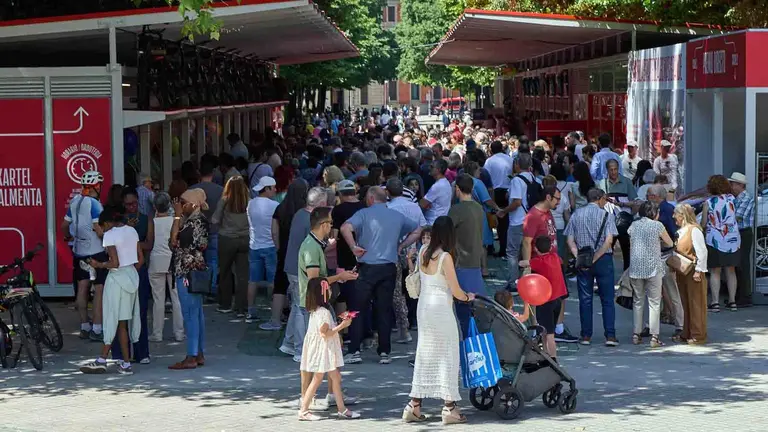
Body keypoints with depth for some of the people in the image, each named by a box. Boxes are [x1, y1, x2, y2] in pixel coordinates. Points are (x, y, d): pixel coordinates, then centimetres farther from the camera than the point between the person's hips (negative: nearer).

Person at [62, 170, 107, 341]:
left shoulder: (74, 202, 6)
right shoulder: (94, 204, -15)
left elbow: (64, 226, 15)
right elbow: (99, 230, -23)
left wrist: (69, 236, 33)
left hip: (79, 252, 7)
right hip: (96, 252, -7)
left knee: (82, 289, 11)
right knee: (99, 290, -4)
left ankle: (84, 327, 18)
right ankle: (96, 330, -6)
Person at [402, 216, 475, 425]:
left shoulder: (423, 252, 3)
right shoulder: (445, 257, -15)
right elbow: (456, 291, -12)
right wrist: (468, 297, 7)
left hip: (423, 307, 7)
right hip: (441, 308, -7)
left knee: (424, 355, 13)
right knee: (447, 356, 3)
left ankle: (414, 406, 14)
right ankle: (449, 408, 7)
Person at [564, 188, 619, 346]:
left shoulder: (576, 215, 5)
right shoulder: (606, 215, -4)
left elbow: (570, 241, -2)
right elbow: (609, 240, -14)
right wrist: (595, 258, -12)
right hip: (603, 260, -2)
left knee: (585, 299, 8)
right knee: (607, 299, 3)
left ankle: (586, 336, 7)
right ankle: (610, 336, -3)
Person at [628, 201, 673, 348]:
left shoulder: (634, 225, 7)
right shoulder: (657, 225, -4)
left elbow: (630, 247, 12)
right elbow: (670, 244, 5)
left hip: (635, 268, 4)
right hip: (653, 268, -4)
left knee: (637, 301, 13)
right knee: (654, 302, 0)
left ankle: (636, 334, 13)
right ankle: (654, 337, -4)